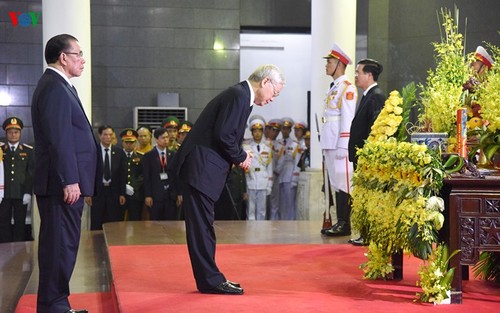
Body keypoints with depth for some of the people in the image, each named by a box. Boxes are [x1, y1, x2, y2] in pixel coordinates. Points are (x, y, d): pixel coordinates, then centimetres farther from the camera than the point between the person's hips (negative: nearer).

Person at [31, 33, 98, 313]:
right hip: (63, 183, -10)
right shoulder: (55, 88, -14)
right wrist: (70, 181, -22)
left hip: (66, 183, 10)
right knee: (61, 245, -6)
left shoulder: (58, 86, 18)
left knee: (61, 245, 14)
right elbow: (59, 140, -20)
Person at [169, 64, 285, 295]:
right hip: (200, 168, -11)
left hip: (202, 168, 11)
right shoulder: (239, 95, -14)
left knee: (202, 225, 13)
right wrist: (241, 157, -7)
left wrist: (239, 156, 9)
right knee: (202, 225, -4)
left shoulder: (240, 94, 17)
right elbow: (223, 134, -21)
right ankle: (210, 280, 0)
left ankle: (209, 278, 19)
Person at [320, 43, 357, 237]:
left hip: (340, 145, -9)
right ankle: (340, 222, 16)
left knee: (343, 183, -6)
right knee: (335, 182, 11)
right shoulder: (333, 88, 19)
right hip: (329, 144, 9)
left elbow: (347, 119, -16)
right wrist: (326, 146, 18)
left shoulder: (347, 88, -9)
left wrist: (342, 146, -20)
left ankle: (345, 225, -2)